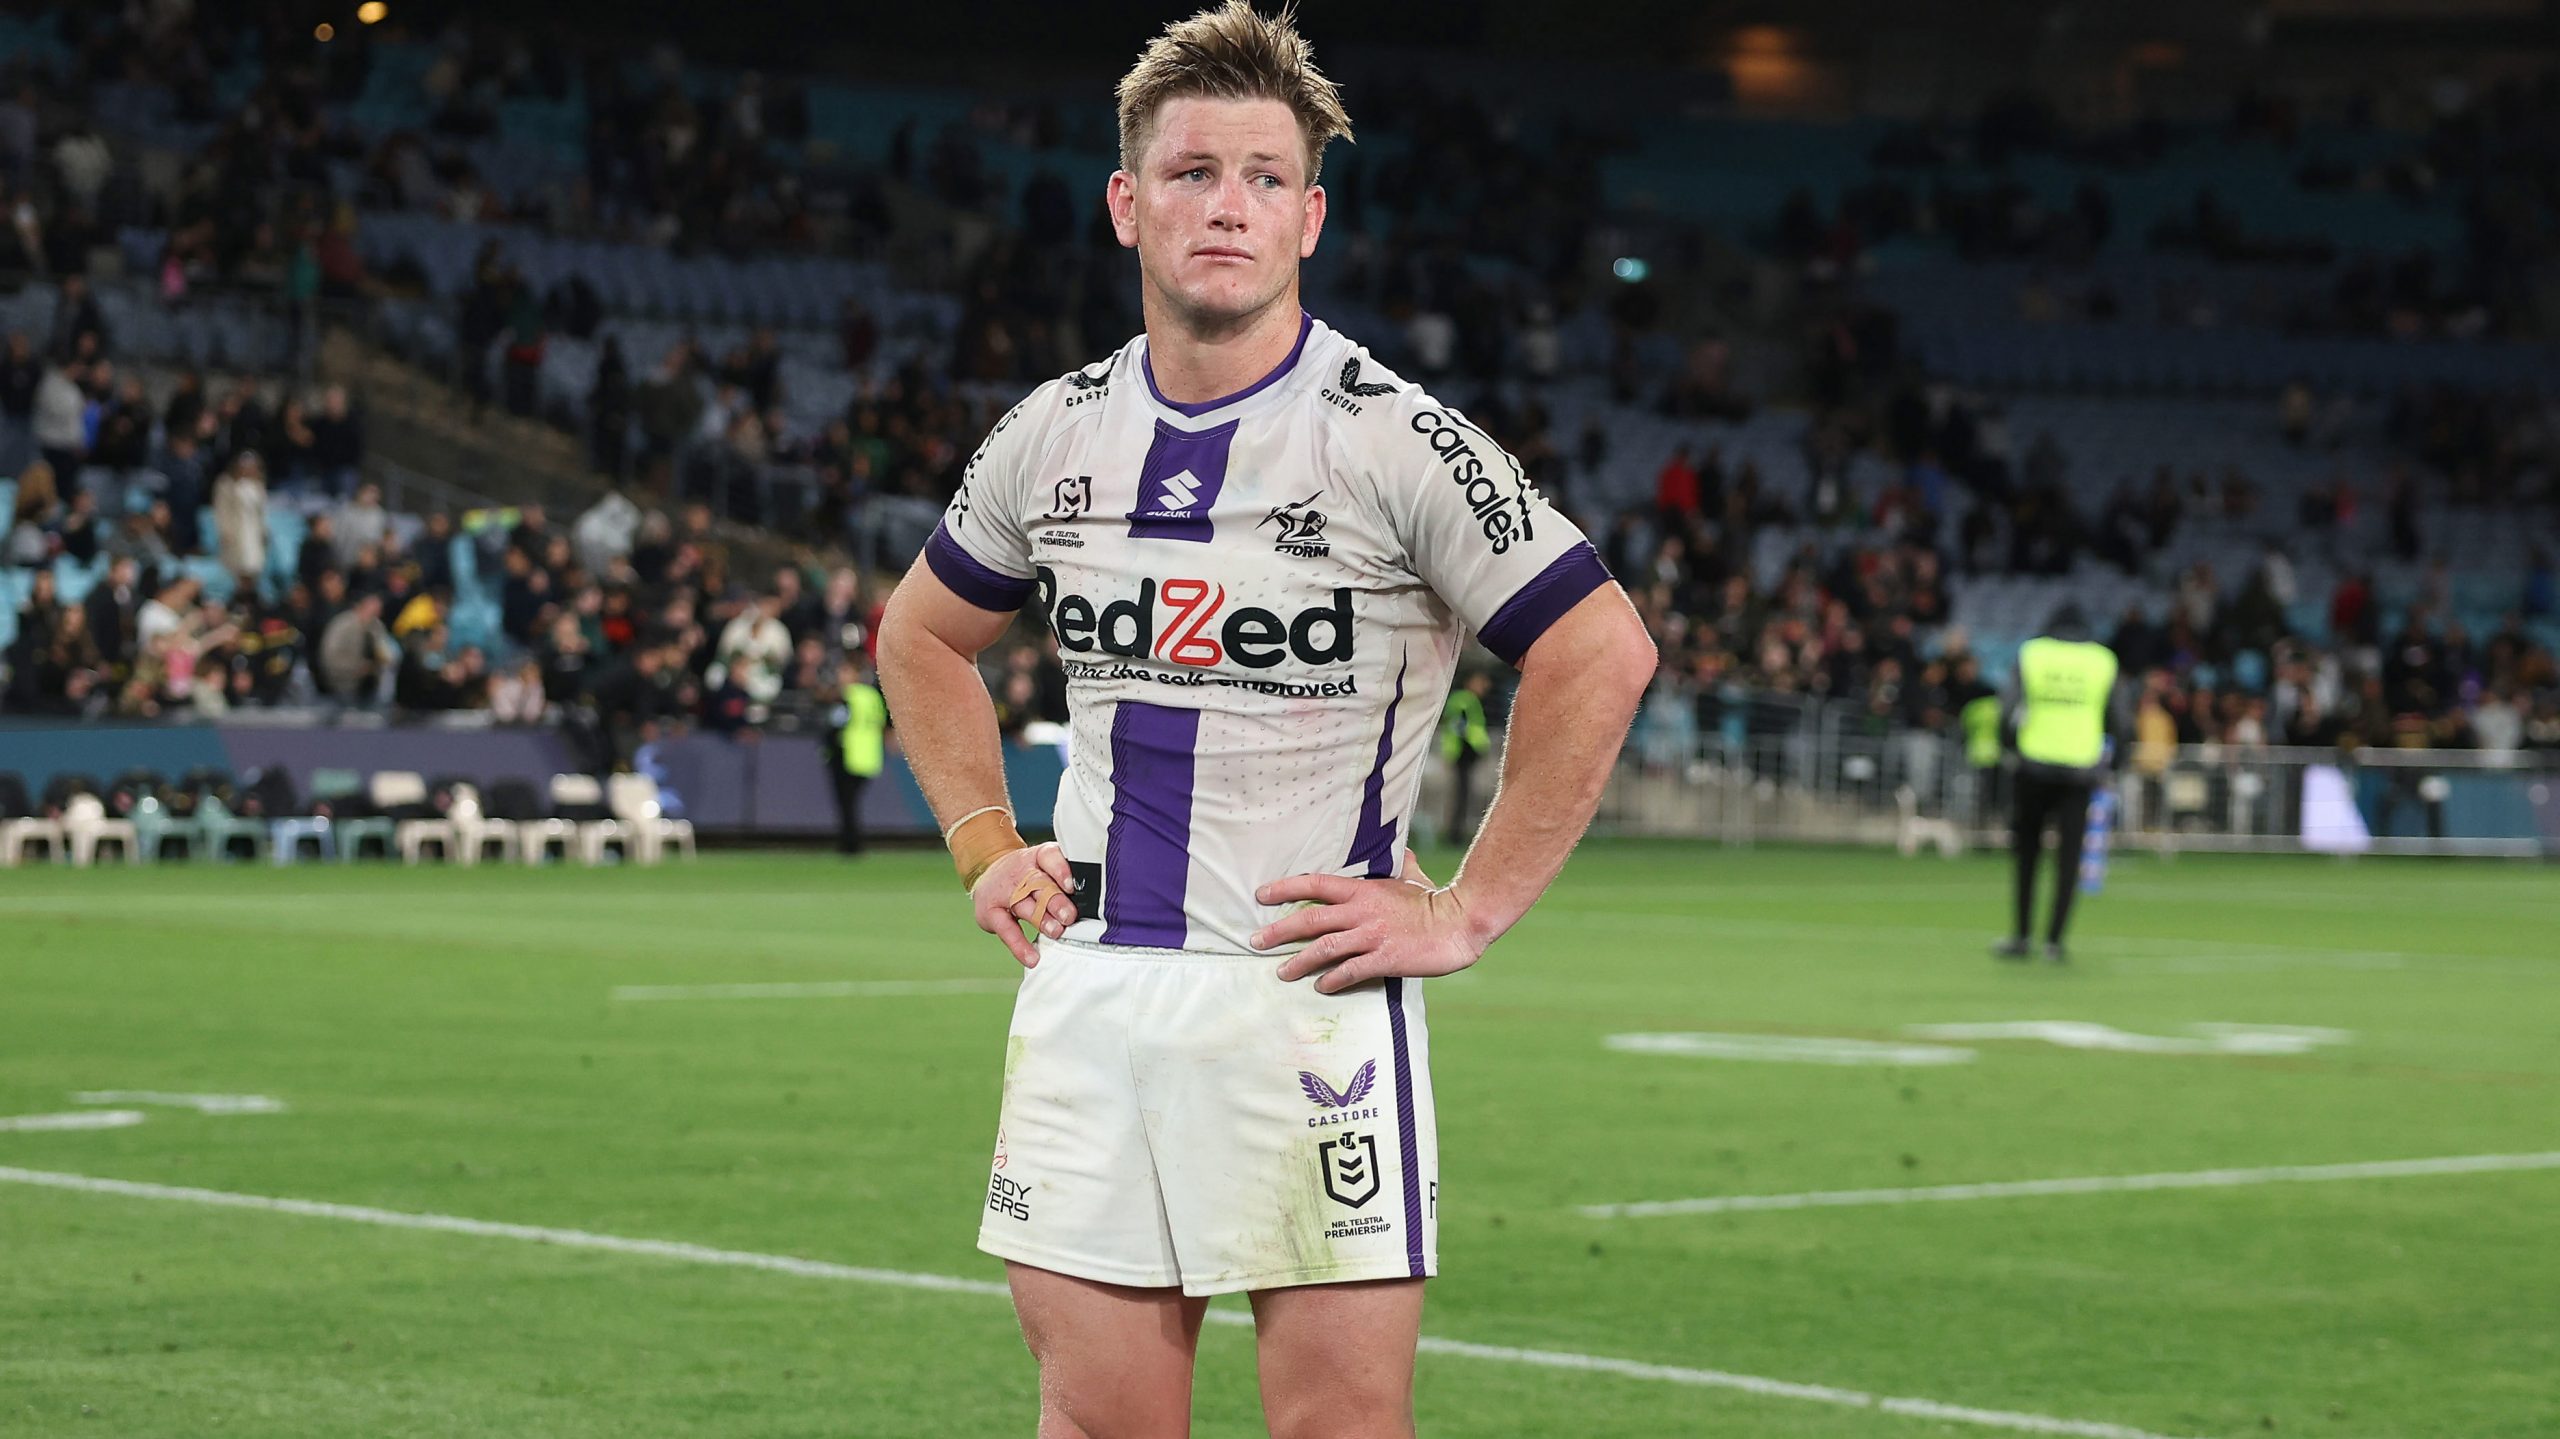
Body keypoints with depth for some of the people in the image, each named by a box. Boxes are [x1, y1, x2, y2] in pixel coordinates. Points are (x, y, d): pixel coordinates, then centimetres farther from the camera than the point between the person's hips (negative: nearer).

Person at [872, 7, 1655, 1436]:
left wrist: (1468, 912, -10)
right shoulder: (1057, 436, 8)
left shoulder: (1392, 436, -8)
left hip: (1310, 999, -4)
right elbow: (923, 635, 26)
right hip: (1088, 988, 5)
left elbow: (1602, 651, -10)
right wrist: (987, 847, 14)